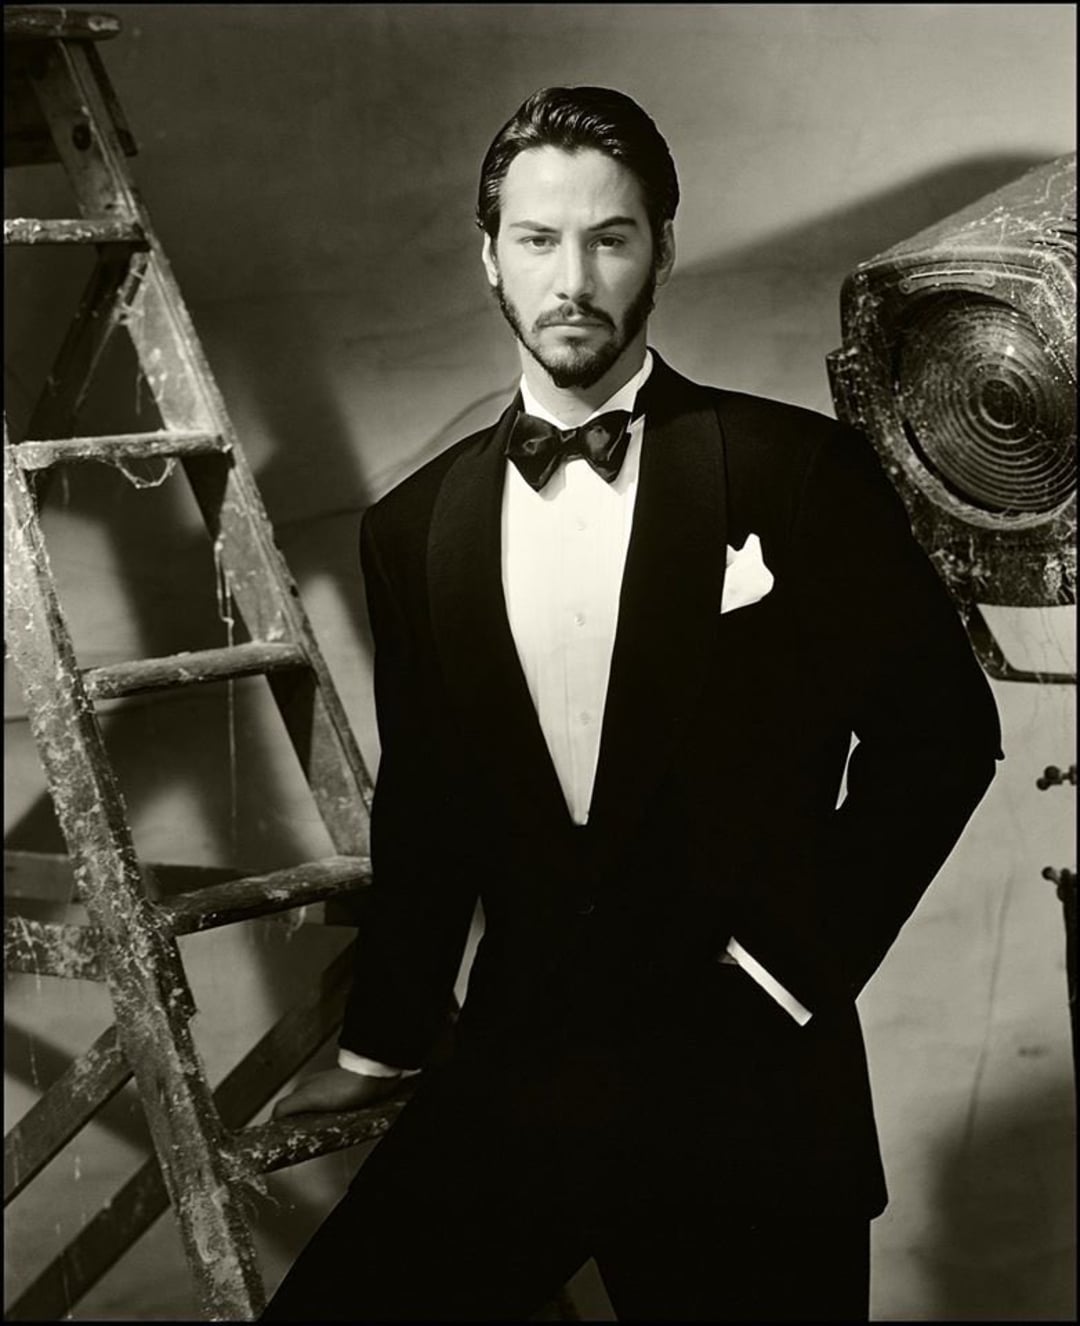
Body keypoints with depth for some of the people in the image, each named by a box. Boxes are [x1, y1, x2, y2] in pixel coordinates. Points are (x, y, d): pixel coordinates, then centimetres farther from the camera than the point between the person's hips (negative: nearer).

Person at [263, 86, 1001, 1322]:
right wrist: (381, 1045, 13)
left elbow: (939, 729, -2)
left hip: (748, 1088, -2)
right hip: (512, 1081, 3)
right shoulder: (415, 527, 5)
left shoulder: (800, 472, -6)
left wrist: (807, 953, -6)